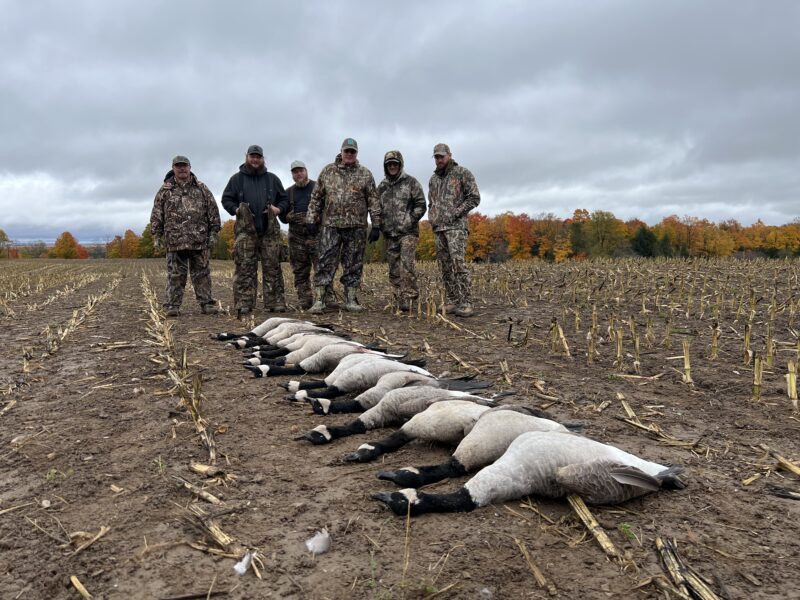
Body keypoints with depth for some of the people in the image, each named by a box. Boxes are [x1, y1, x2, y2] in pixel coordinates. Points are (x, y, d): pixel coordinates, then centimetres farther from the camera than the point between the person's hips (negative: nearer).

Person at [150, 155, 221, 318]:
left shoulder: (201, 188, 10)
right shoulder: (165, 190, 8)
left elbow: (213, 211, 8)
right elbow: (156, 214, 8)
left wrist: (213, 233, 2)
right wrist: (157, 235, 1)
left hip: (200, 240, 1)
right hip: (175, 241, 0)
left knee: (202, 273, 5)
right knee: (175, 275, 2)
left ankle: (206, 303, 11)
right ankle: (172, 305, 7)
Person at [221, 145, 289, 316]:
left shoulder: (272, 178, 17)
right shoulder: (237, 179, 12)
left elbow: (284, 199, 19)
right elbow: (226, 199, 13)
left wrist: (279, 209, -1)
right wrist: (235, 209, -6)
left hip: (270, 229, 2)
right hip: (245, 230, -1)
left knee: (272, 267, 1)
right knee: (244, 268, -5)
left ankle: (275, 302, 5)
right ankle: (244, 304, -3)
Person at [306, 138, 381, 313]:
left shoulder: (365, 174, 7)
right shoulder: (328, 171, 8)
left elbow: (373, 201, 4)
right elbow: (316, 197, 10)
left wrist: (376, 225, -3)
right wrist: (311, 220, 3)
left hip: (356, 227, 0)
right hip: (330, 226, 0)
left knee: (353, 265, 5)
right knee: (326, 263, -3)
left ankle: (351, 300, 13)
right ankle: (318, 301, -2)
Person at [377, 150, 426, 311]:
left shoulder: (411, 182, 2)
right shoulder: (381, 186, 15)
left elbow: (420, 205, -2)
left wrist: (409, 221, -11)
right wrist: (381, 226, 7)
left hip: (407, 232, -5)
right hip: (389, 233, 5)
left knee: (407, 264, -15)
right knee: (394, 269, 6)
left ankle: (407, 297, -13)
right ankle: (399, 299, 14)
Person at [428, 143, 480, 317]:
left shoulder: (463, 173, 1)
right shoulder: (433, 178, 20)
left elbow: (474, 198, -5)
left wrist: (456, 213, -13)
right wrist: (431, 217, 10)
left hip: (456, 226, -7)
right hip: (438, 228, 7)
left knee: (458, 263, -16)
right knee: (445, 266, 4)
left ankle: (466, 304, -17)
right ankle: (451, 302, 7)